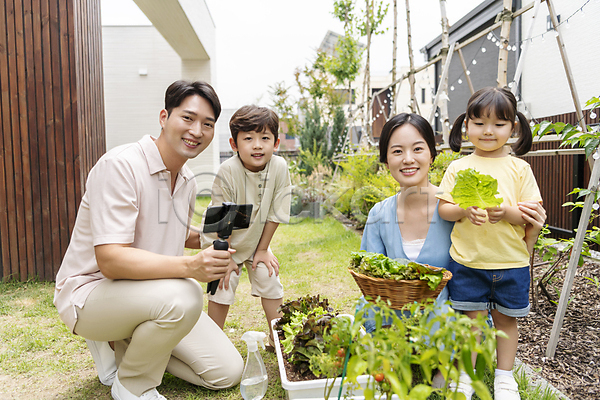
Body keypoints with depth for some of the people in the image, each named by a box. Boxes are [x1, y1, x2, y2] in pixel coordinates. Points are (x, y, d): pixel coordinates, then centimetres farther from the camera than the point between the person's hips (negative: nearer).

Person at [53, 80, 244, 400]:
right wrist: (190, 266, -42)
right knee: (183, 297, -38)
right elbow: (110, 260, -30)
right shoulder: (120, 166, -22)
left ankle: (122, 344, 15)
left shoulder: (188, 181, 3)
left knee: (227, 373, 1)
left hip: (147, 294, 7)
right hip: (90, 290, -7)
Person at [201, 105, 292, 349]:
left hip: (256, 240, 3)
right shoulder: (228, 171, -28)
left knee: (271, 283, 4)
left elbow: (274, 214, -10)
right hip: (223, 241, -3)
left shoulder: (279, 168, -20)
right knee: (222, 289, -6)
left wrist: (262, 250, -4)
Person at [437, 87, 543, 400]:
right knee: (472, 318, 8)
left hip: (511, 262, 1)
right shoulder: (458, 168, 1)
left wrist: (507, 212, -21)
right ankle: (466, 374, 27)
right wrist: (464, 210, -21)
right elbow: (443, 209, -1)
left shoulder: (520, 169, 0)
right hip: (467, 261, 0)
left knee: (505, 319, 14)